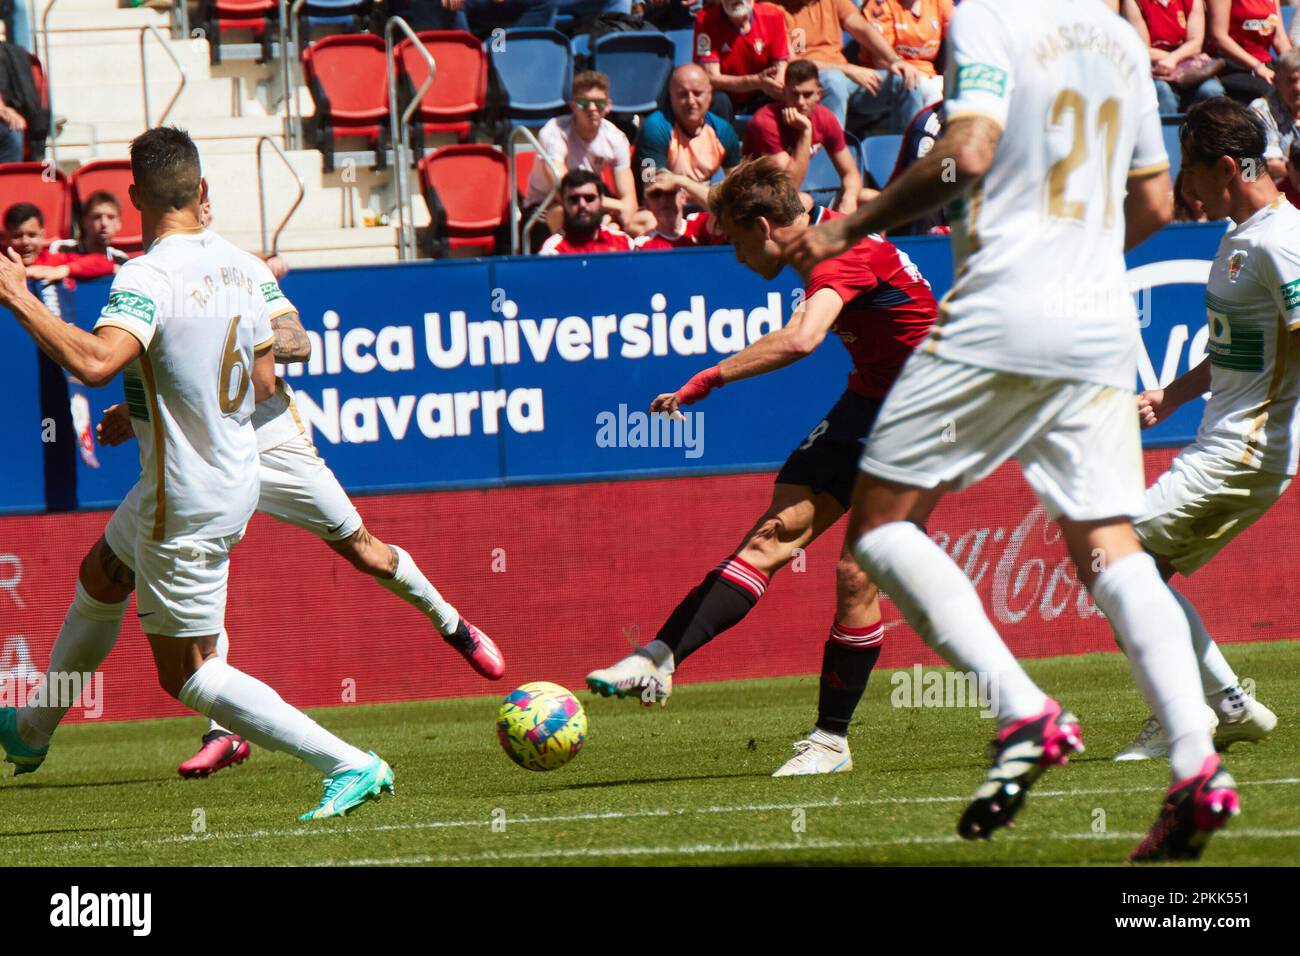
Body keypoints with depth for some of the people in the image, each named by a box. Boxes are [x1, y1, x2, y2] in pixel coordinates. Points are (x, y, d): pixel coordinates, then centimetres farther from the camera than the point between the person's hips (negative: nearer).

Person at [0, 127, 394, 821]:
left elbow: (95, 361, -43)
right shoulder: (239, 266, -1)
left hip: (187, 503, -9)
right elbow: (261, 384, 9)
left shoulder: (148, 278, -26)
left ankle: (350, 766, -5)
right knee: (99, 579, 29)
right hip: (236, 472, 9)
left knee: (188, 673, 1)